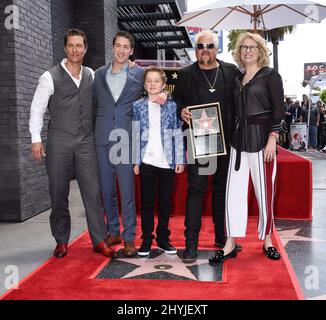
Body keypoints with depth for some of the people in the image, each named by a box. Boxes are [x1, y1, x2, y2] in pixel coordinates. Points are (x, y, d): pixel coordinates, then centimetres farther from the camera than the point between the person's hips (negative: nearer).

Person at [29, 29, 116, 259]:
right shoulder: (50, 77, 0)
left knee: (93, 192, -1)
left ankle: (99, 240, 8)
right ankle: (62, 241, 19)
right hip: (59, 143, -2)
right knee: (59, 194, 6)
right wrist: (36, 139, -5)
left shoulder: (92, 76, 10)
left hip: (86, 142, 2)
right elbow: (37, 109, 2)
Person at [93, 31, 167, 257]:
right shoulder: (100, 74, 13)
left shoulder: (140, 74, 6)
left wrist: (163, 94, -9)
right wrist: (94, 130, 7)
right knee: (107, 189, 9)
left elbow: (154, 90, 14)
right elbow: (94, 102, 17)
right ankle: (113, 232, 23)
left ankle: (129, 238, 4)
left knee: (127, 190, -5)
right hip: (103, 137, 3)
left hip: (126, 137, -3)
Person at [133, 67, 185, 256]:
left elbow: (178, 134, 2)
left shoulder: (172, 106, 3)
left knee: (166, 202, 9)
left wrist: (180, 160, -3)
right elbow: (135, 135, 3)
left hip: (167, 161, 0)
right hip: (147, 161, 0)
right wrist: (135, 160, -2)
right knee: (147, 202, 6)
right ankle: (147, 239, 16)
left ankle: (163, 238, 22)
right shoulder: (138, 106, 4)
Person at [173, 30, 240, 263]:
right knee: (196, 189, -4)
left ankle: (221, 235, 27)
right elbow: (176, 100, 9)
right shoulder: (186, 74, 5)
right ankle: (191, 242, 1)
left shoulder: (231, 72, 7)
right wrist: (181, 111, -13)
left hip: (226, 139, 2)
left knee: (222, 187, 12)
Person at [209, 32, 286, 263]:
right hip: (239, 140, 5)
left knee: (265, 192, 3)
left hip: (261, 139, -5)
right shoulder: (238, 79, 15)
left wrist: (272, 140, -14)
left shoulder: (270, 76, 0)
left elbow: (278, 110, -6)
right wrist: (232, 135, 10)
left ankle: (267, 240, 21)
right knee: (234, 192, 1)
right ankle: (231, 244, 8)